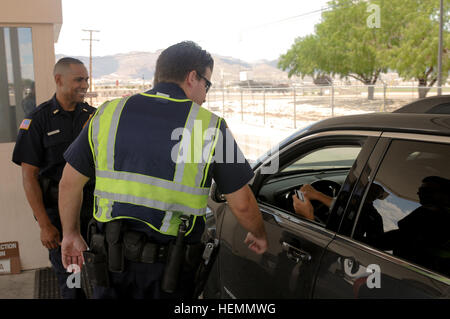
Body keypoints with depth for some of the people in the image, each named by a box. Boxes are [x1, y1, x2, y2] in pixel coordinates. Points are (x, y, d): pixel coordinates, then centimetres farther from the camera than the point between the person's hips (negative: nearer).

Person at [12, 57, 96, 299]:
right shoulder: (38, 120, -7)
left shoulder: (92, 116, 3)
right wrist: (45, 225, -13)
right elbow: (29, 176, -8)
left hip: (93, 206, 3)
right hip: (58, 212, -3)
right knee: (68, 276, 9)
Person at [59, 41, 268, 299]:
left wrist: (71, 234, 21)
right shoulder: (210, 126, -8)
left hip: (110, 261, 3)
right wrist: (259, 235, 17)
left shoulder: (108, 113, 1)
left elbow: (70, 183, 7)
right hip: (168, 270, -2)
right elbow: (242, 204, -3)